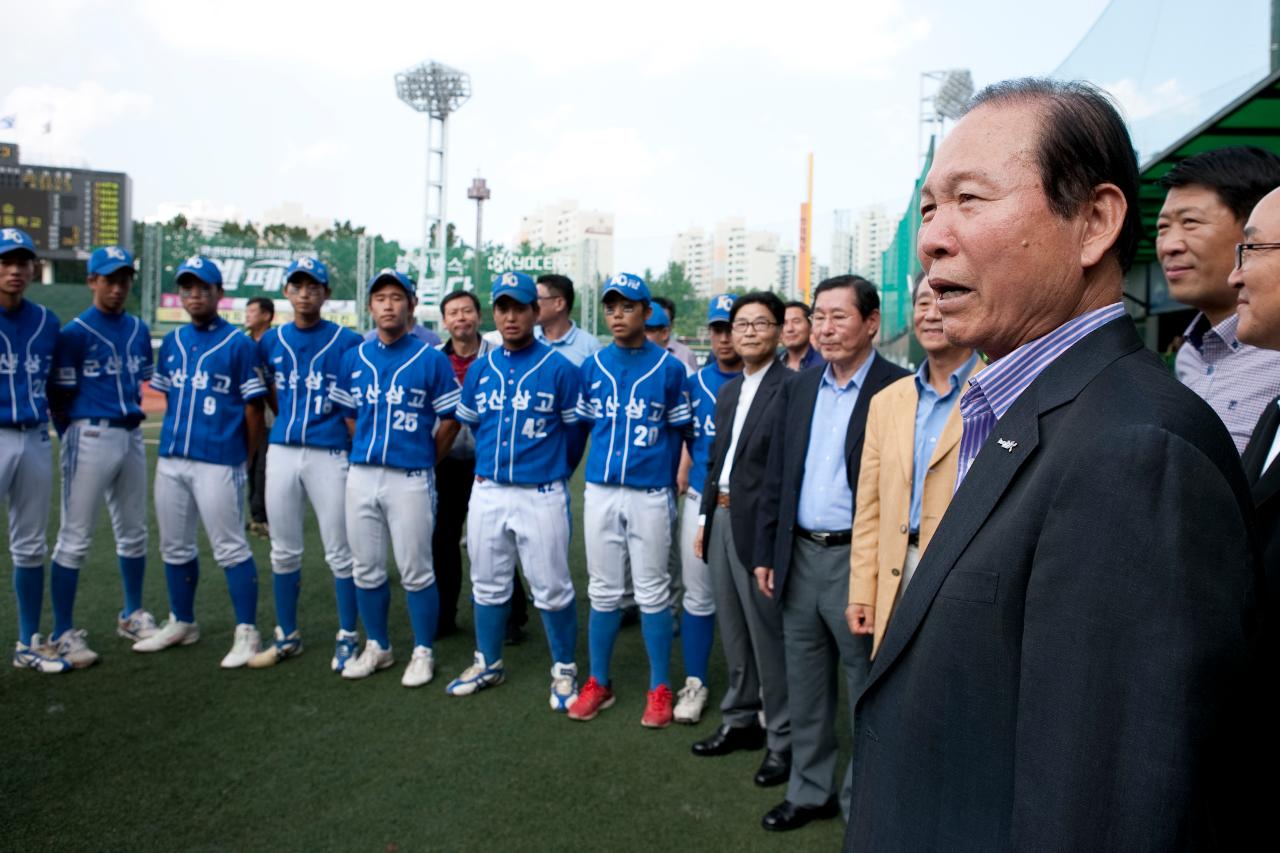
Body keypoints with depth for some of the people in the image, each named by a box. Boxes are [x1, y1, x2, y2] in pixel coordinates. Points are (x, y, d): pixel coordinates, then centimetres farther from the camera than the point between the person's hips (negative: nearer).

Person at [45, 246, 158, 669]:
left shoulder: (139, 330, 12)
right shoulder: (75, 332, -6)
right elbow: (60, 396, -6)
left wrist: (131, 409, 14)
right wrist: (77, 436, -5)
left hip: (132, 436, 6)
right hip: (91, 437, -6)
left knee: (134, 533, 14)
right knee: (76, 538, -3)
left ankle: (133, 616, 28)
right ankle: (63, 633, 4)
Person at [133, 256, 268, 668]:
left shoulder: (238, 343, -6)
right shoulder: (172, 341, 12)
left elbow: (253, 407, -5)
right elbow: (169, 397, 19)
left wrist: (244, 456, -1)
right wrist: (176, 437, 11)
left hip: (218, 463, -7)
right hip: (171, 459, 7)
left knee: (230, 548, -4)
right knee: (174, 547, 15)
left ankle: (247, 632, 4)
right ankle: (181, 623, 31)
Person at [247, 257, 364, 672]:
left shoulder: (346, 342, -4)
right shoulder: (271, 341, 9)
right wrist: (292, 422, 11)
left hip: (329, 454, -4)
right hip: (281, 452, 4)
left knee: (339, 553, 1)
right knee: (283, 551, 12)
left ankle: (347, 637, 15)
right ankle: (287, 636, 26)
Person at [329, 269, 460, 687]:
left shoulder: (432, 359, -4)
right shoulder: (354, 358, 9)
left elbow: (450, 420, 0)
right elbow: (348, 414, 18)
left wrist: (426, 461, 3)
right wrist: (367, 450, 10)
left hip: (410, 479, -4)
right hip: (361, 475, 5)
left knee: (415, 571, 2)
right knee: (366, 569, 12)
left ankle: (423, 652, 17)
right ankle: (377, 646, 28)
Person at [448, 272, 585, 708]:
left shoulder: (559, 368, -7)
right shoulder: (480, 369, 6)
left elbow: (575, 430, 1)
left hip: (541, 495, -5)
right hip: (487, 492, 5)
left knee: (552, 588, 2)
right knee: (488, 584, 16)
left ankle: (564, 670, 19)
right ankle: (488, 664, 33)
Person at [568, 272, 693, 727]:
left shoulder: (669, 368, -1)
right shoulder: (592, 366, 6)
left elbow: (678, 433, 4)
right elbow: (584, 426, 13)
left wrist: (668, 484, 2)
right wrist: (598, 468, 9)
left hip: (650, 494, -3)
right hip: (600, 490, 3)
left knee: (653, 592, 4)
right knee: (603, 590, 11)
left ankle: (660, 689, 17)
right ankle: (598, 683, 24)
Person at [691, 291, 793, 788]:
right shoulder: (728, 392, 15)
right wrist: (706, 517, 16)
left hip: (759, 525, -8)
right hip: (722, 518, 8)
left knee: (769, 636, 0)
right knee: (733, 631, 18)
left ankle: (783, 741, 14)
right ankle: (740, 722, 33)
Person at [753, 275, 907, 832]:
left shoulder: (897, 390, -10)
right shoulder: (797, 389, 9)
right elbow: (776, 478, 11)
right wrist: (766, 554, 10)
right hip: (800, 556, 6)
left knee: (868, 689, 9)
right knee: (804, 686, 17)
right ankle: (810, 791, 34)